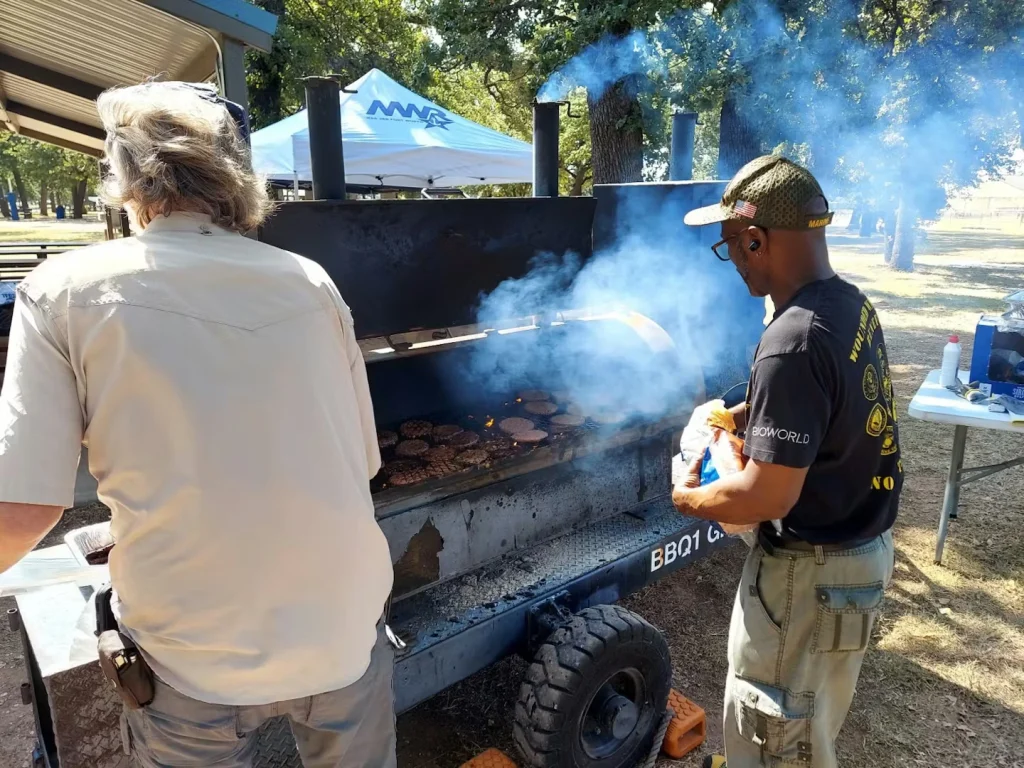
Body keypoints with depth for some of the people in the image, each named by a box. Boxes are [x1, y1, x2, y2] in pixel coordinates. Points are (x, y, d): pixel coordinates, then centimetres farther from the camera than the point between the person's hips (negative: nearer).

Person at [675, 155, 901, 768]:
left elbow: (768, 496, -29)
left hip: (810, 572, -9)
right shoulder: (852, 305, -1)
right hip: (864, 546, 9)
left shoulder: (793, 344, -31)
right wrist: (750, 415, 8)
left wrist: (688, 497, -12)